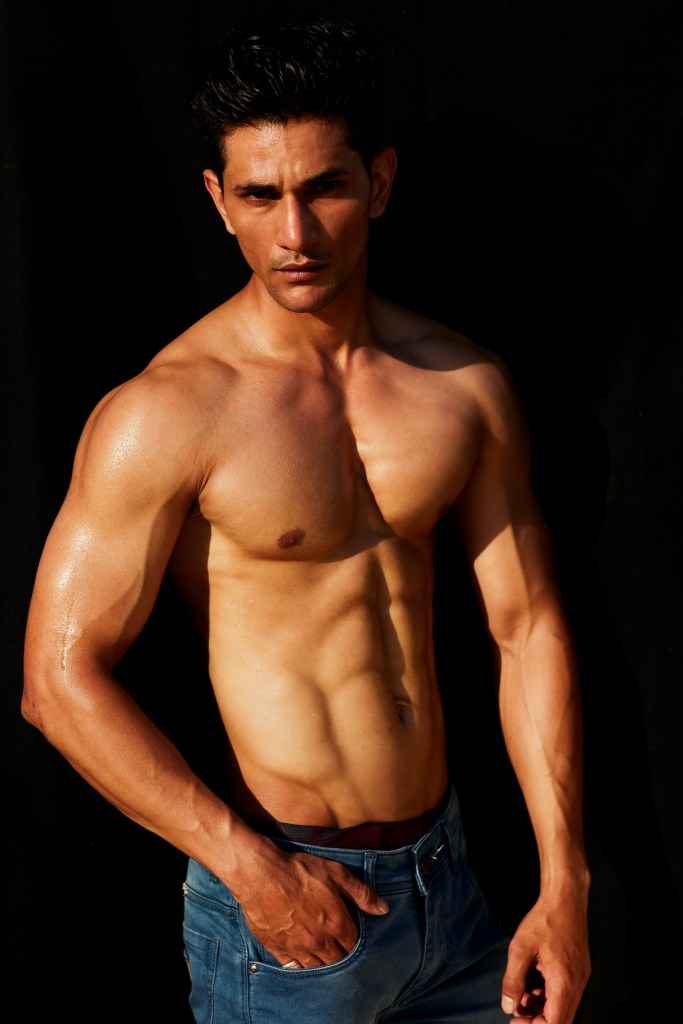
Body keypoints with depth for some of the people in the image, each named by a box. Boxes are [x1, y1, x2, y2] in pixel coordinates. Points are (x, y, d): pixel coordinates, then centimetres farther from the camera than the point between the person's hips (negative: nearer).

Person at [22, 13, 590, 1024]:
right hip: (282, 896, -4)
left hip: (448, 870, 5)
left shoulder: (466, 385, -1)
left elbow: (528, 628, 2)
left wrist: (564, 885, 0)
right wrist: (251, 864, -17)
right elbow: (61, 678, -15)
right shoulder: (163, 415, -16)